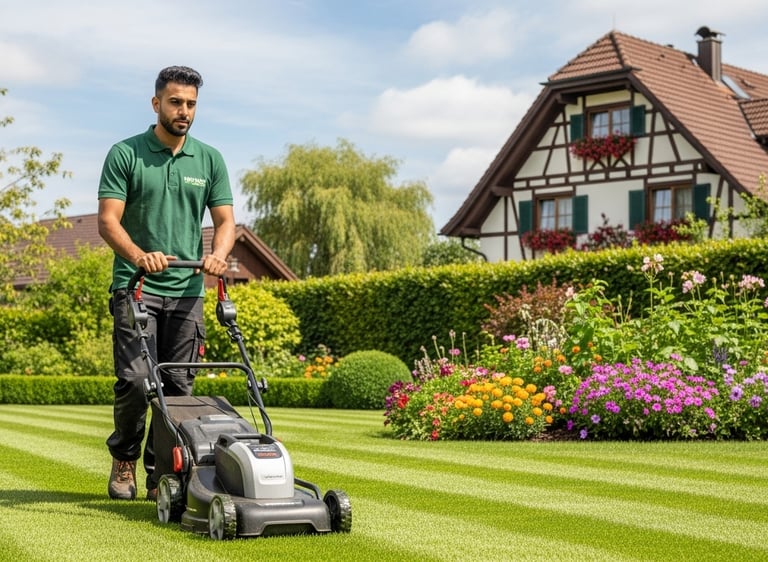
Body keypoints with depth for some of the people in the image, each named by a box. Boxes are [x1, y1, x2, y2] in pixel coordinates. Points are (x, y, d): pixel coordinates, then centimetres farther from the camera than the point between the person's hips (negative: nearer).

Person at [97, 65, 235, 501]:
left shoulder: (210, 159, 10)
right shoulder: (125, 154, 0)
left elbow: (225, 220, 7)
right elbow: (108, 220, -7)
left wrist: (218, 254, -15)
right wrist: (139, 255, -26)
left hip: (187, 290, 3)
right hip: (136, 286, -3)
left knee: (179, 386, 2)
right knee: (136, 378, -11)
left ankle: (162, 472, 14)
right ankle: (124, 459, 13)